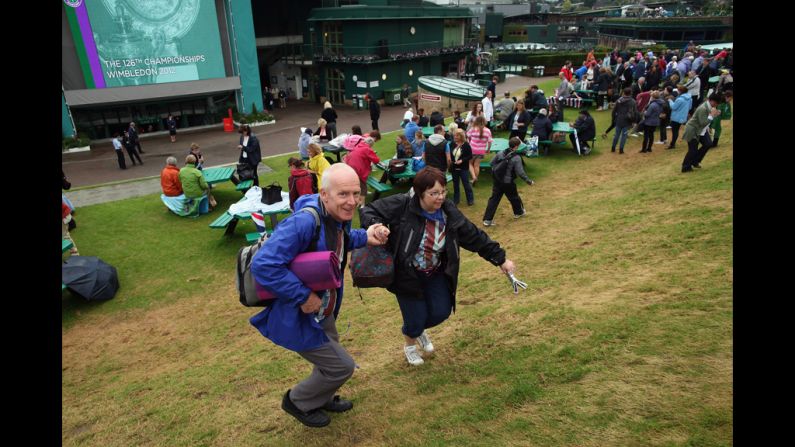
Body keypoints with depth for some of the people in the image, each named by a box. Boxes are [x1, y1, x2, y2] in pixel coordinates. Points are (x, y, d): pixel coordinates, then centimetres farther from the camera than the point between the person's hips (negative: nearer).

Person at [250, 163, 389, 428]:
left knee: (330, 357, 29)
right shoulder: (304, 222, -35)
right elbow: (263, 265, -38)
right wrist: (303, 296, -32)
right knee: (341, 366, 4)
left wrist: (364, 238, -1)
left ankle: (321, 398, 59)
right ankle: (298, 402, 32)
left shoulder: (338, 217, -6)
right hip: (296, 317, -9)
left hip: (322, 310, 9)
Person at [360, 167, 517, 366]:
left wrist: (501, 259, 2)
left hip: (436, 274, 4)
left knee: (441, 312, 1)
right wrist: (375, 226, -41)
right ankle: (410, 343, 40)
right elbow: (368, 211, -18)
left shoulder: (449, 213, -10)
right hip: (407, 275, -4)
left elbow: (475, 237, -2)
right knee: (416, 318, -1)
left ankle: (419, 329, 41)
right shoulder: (401, 205, -23)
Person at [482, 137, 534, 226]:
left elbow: (492, 163, 6)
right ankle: (519, 212, 46)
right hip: (508, 183, -4)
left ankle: (487, 219, 3)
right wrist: (529, 181, -8)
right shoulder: (516, 158, -17)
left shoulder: (500, 153, -3)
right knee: (514, 198, 21)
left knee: (494, 199, 6)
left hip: (497, 181, 4)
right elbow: (520, 173, -19)